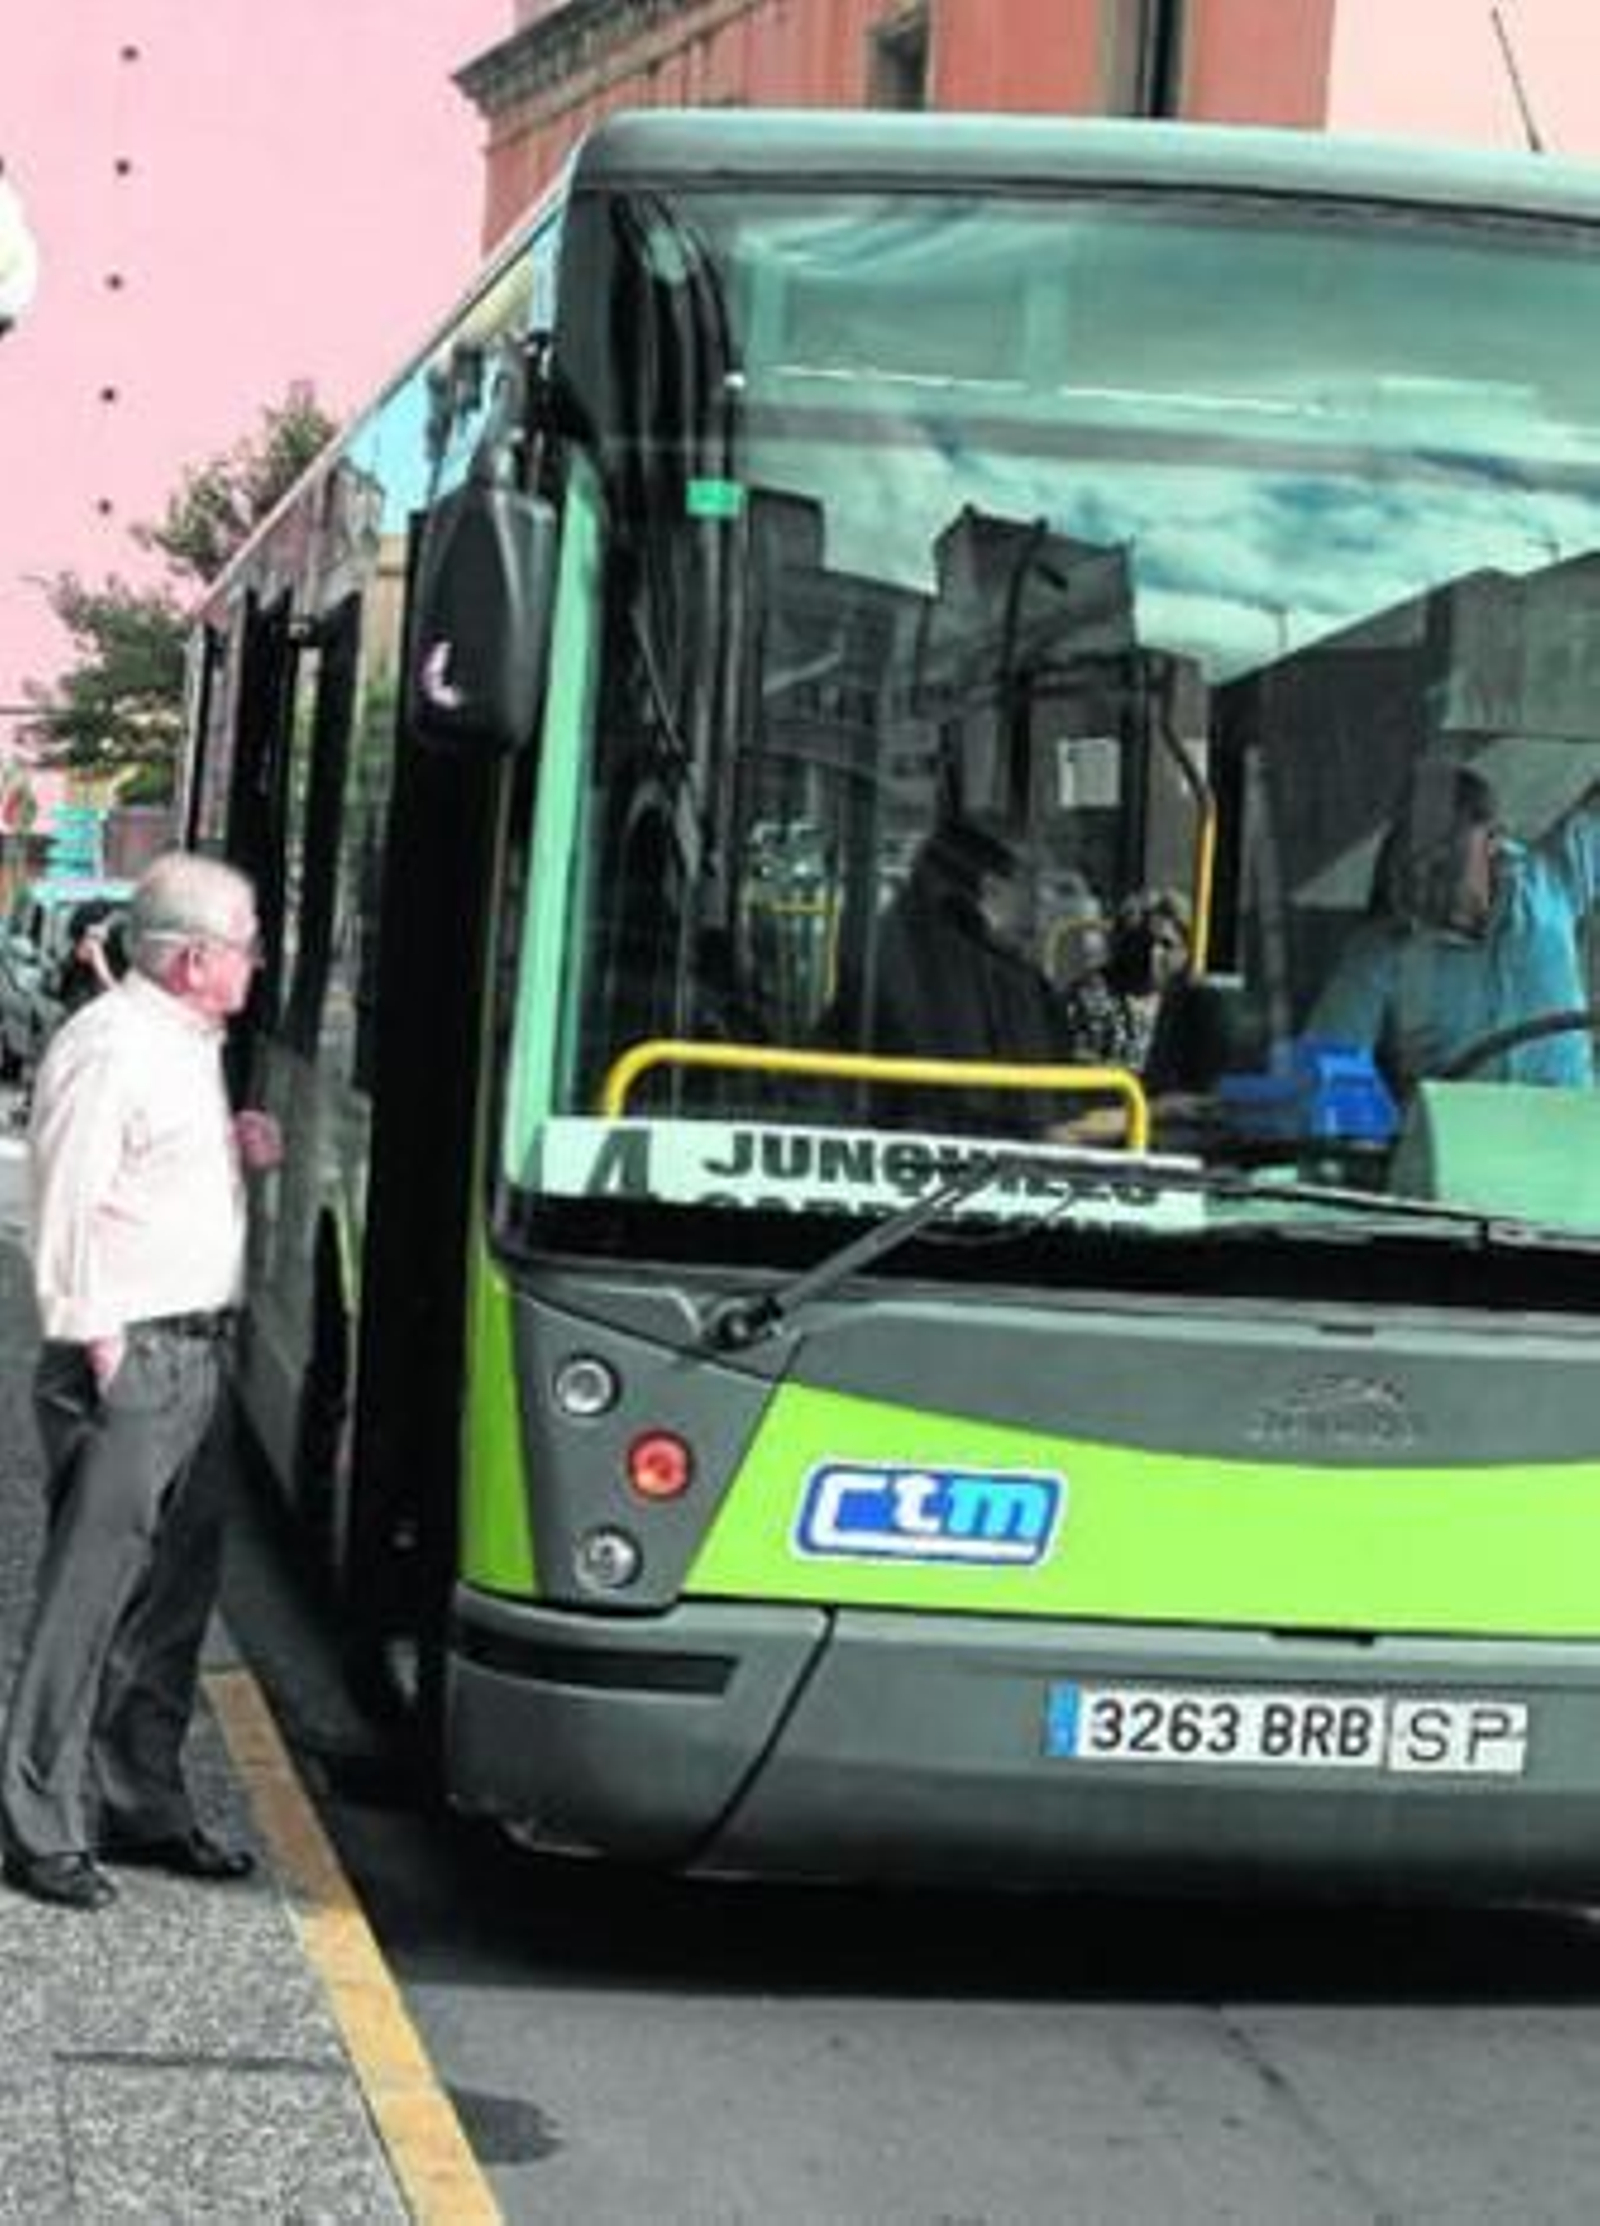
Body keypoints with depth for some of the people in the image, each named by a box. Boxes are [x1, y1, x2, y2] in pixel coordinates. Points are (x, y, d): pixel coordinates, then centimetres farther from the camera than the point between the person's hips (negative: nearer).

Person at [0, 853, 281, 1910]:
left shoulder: (192, 1043, 16)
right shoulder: (108, 1049, -15)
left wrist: (236, 1150, 10)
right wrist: (101, 1343, -17)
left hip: (194, 1352, 10)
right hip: (127, 1361, -10)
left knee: (177, 1592, 13)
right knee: (87, 1597, -5)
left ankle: (143, 1803, 23)